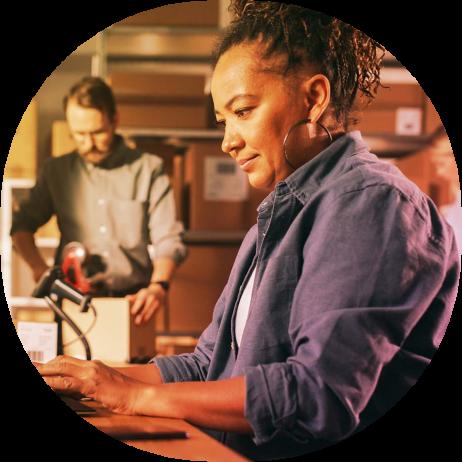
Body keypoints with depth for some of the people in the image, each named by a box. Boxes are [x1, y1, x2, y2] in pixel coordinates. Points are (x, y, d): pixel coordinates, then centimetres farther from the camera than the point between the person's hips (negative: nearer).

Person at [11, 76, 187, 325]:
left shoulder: (149, 169, 7)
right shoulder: (56, 171, 14)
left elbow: (167, 239, 2)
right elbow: (22, 225, 17)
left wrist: (159, 286, -16)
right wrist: (39, 268, -2)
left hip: (132, 299, -1)